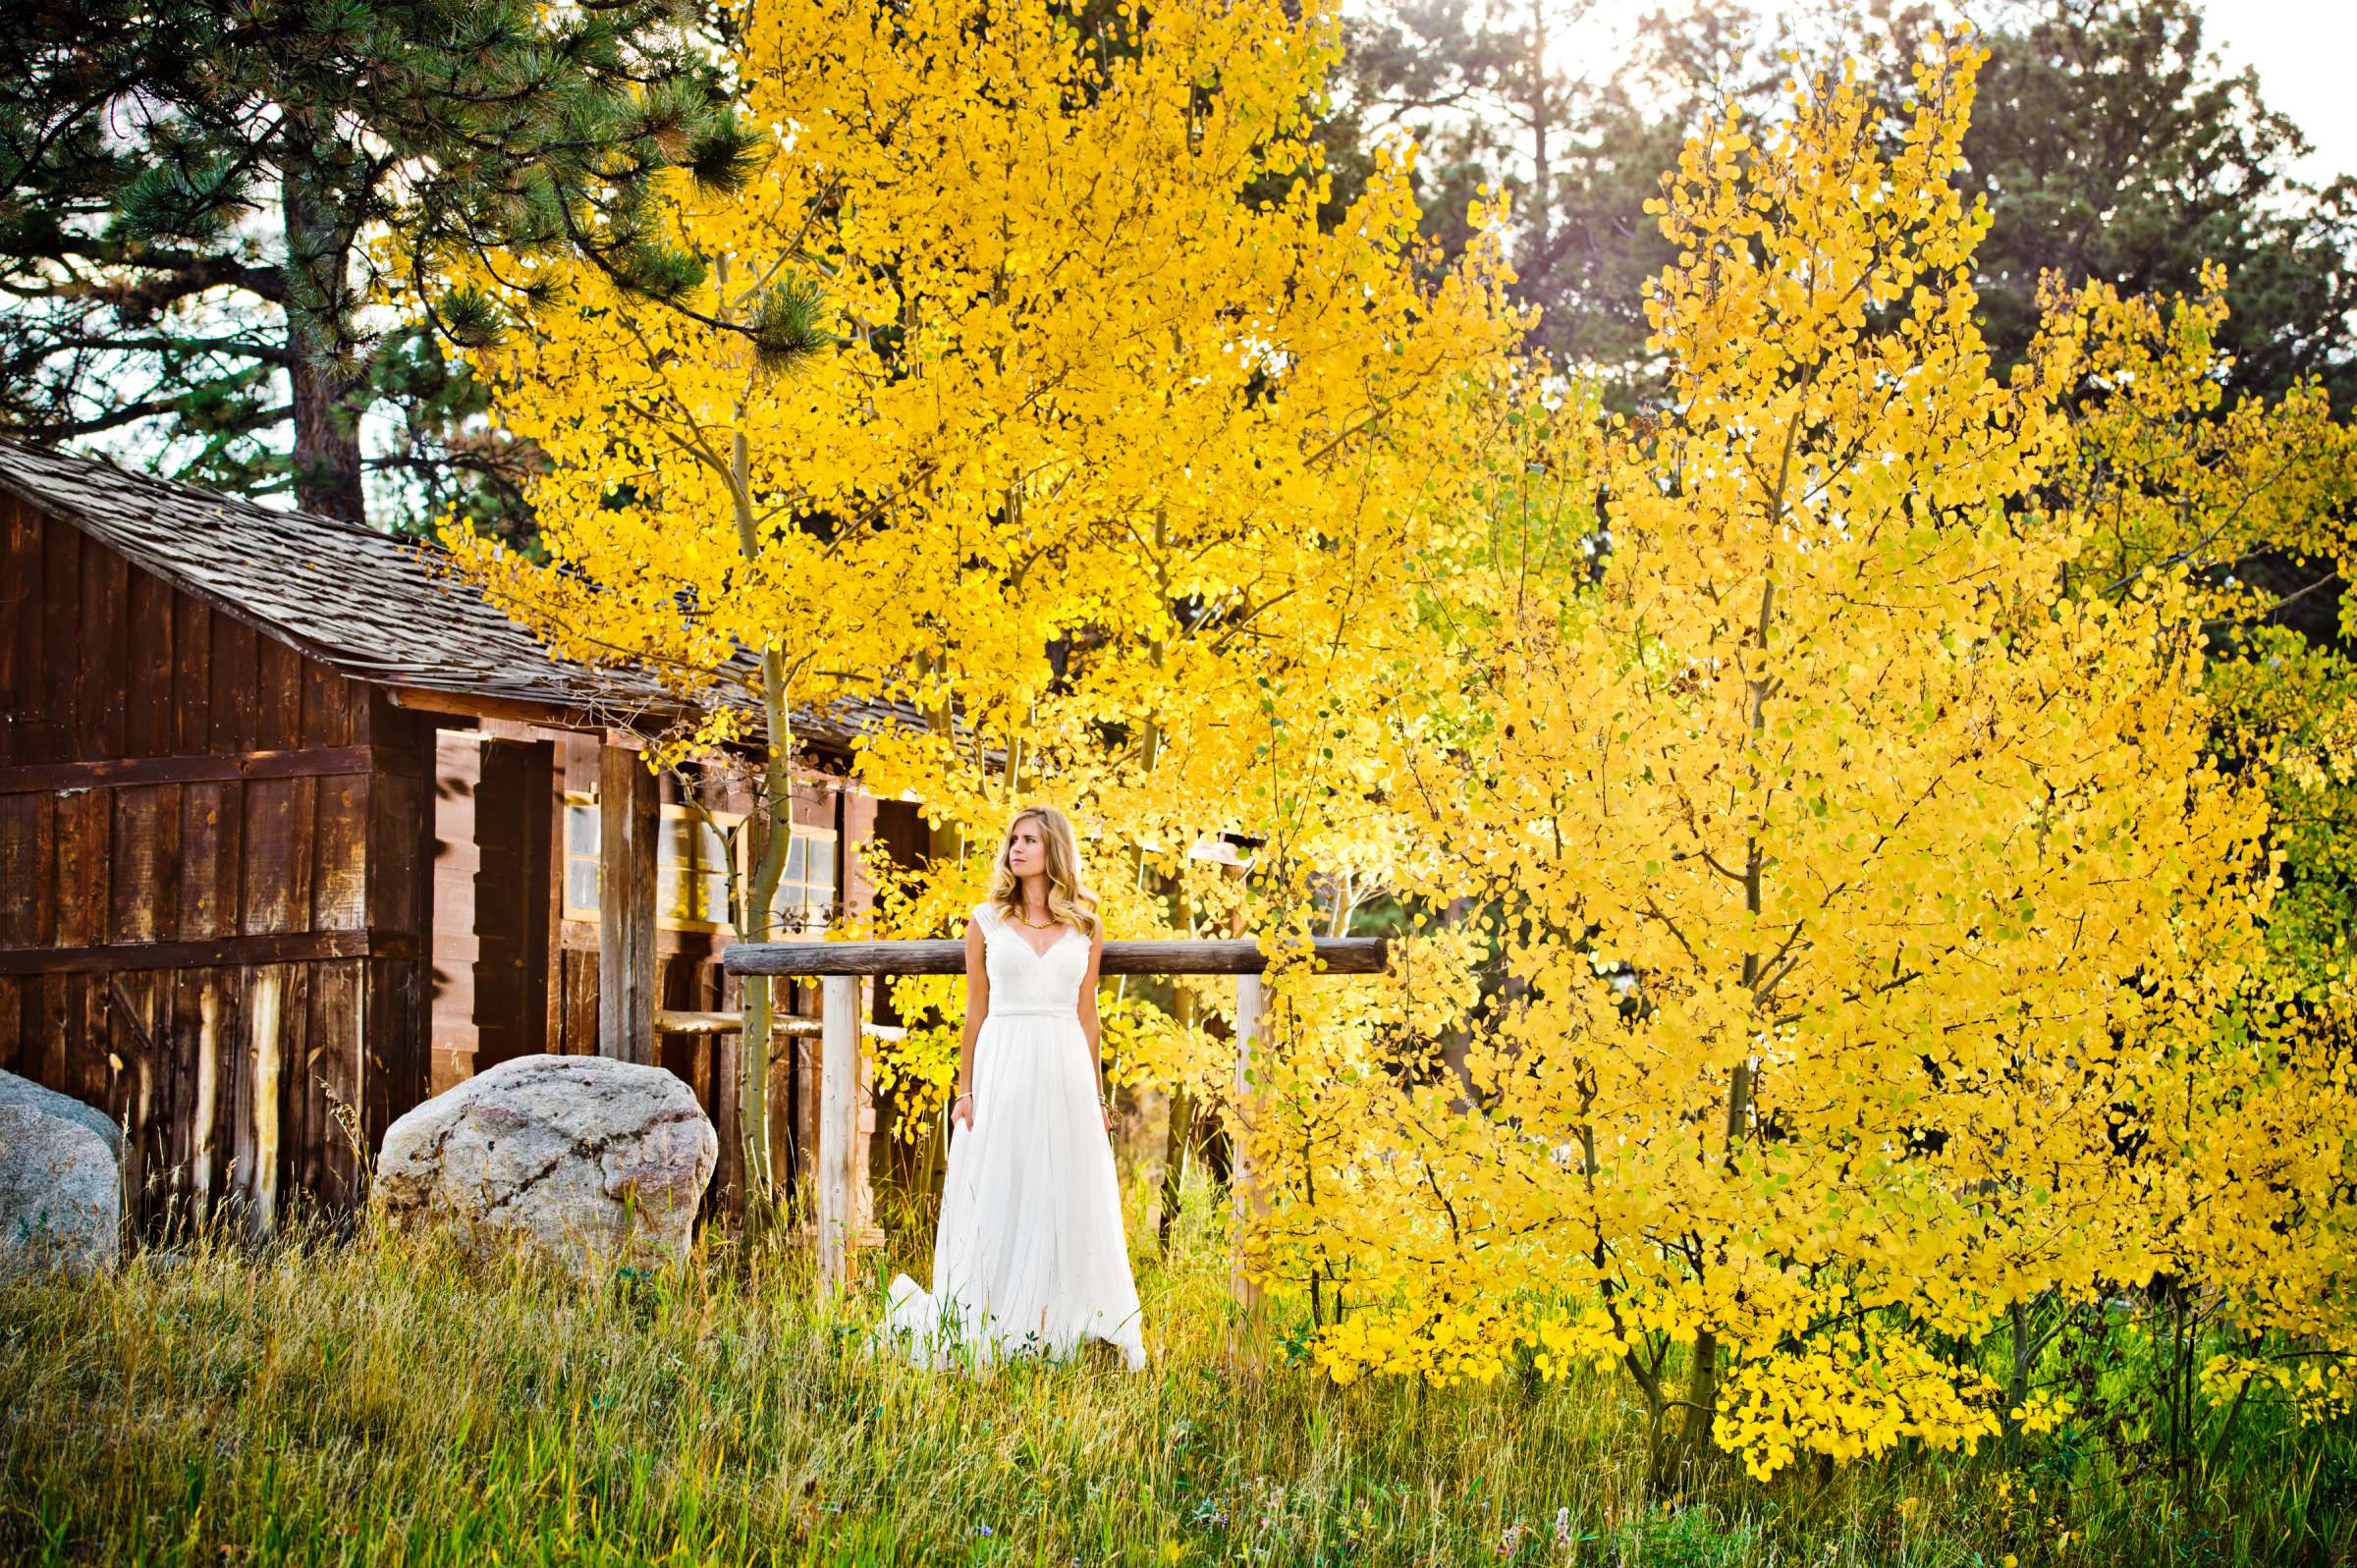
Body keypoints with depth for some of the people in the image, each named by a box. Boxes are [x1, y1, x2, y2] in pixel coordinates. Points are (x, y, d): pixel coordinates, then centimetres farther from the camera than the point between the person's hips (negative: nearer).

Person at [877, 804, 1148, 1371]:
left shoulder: (1085, 925, 8)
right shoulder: (987, 920, 4)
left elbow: (1086, 1013, 11)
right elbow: (975, 1011, 5)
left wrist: (1097, 1095, 10)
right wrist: (964, 1091, -1)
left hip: (1066, 1069, 2)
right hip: (1002, 1066, -1)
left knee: (1067, 1200, 2)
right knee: (997, 1199, 0)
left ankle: (1055, 1328, 9)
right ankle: (983, 1335, 7)